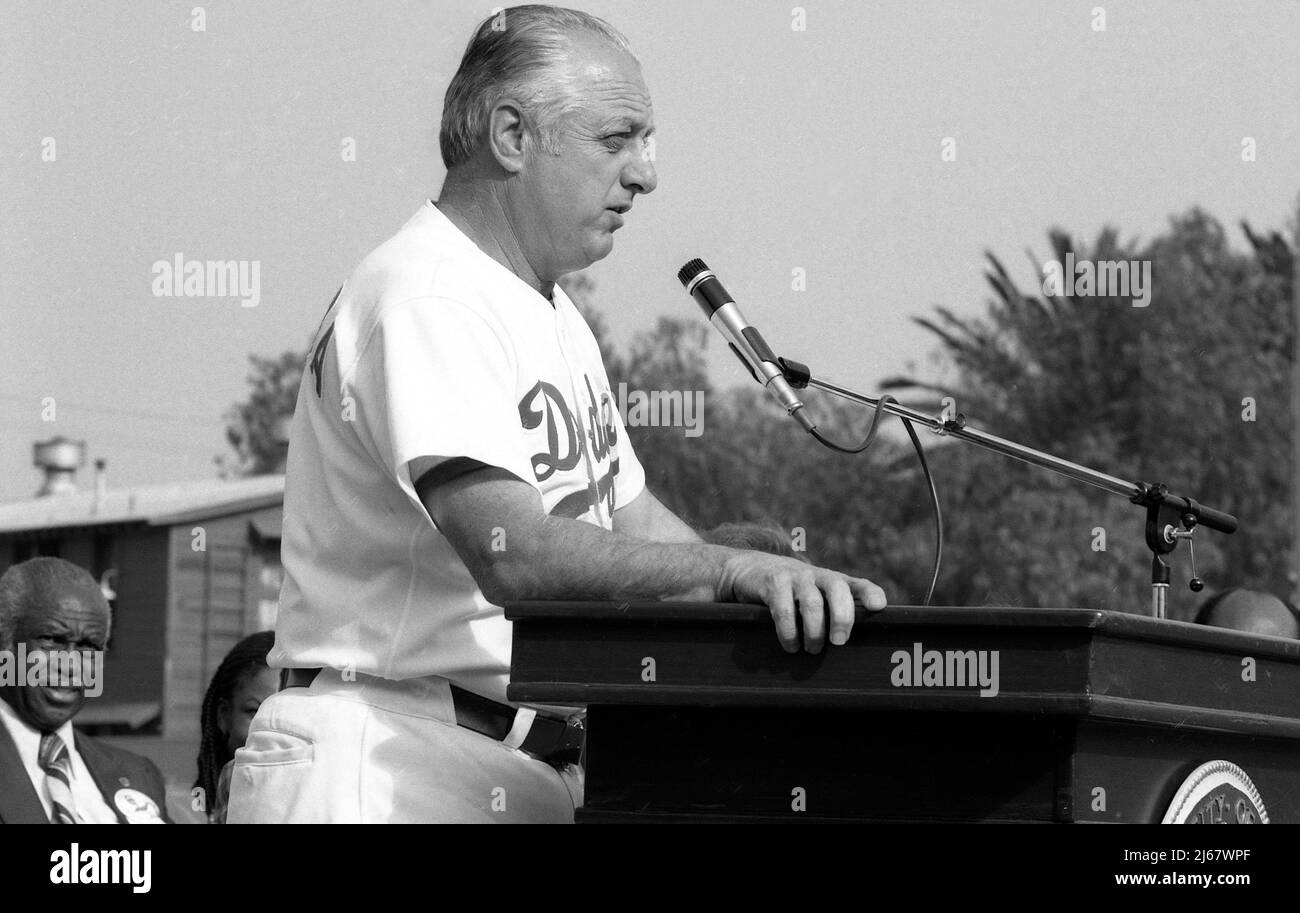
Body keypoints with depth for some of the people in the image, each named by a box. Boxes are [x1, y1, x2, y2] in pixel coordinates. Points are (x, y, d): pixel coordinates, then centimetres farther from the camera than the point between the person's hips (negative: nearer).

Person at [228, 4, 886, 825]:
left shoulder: (554, 317, 18)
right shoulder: (422, 299, -15)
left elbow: (634, 522, 19)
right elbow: (515, 556, -26)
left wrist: (794, 597, 4)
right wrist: (732, 570, -33)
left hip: (539, 769, 9)